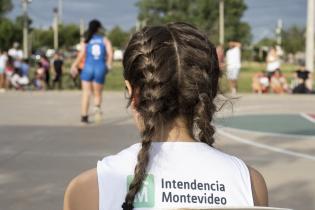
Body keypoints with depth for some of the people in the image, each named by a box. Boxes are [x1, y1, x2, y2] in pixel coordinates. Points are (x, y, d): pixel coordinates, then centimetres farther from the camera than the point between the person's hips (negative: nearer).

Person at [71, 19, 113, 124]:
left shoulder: (86, 41, 3)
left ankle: (84, 116, 5)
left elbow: (81, 55, -9)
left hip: (88, 68, 0)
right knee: (97, 94, 12)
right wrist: (108, 65, 4)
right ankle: (97, 107, -18)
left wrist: (74, 66, 0)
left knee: (86, 93, 8)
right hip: (100, 68, 0)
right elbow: (110, 54, -7)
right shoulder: (105, 40, 5)